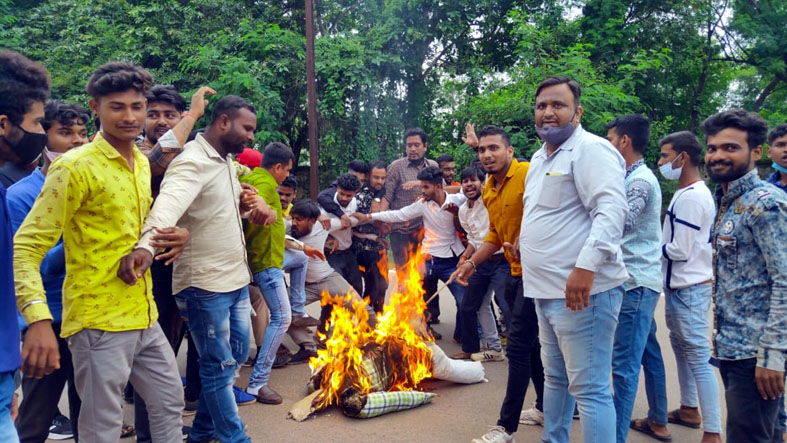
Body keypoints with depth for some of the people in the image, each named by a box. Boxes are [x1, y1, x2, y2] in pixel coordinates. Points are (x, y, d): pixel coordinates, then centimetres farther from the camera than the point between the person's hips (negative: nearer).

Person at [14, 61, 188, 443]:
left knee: (170, 403, 19)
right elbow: (26, 246, -17)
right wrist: (38, 318, -31)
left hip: (144, 317, 7)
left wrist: (171, 235, 2)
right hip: (99, 323, -7)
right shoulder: (75, 166, -13)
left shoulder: (142, 163, 10)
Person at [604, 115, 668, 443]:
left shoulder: (639, 180, -13)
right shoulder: (636, 178, 17)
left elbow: (623, 221, -29)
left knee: (624, 364, -9)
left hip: (636, 282, -10)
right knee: (646, 354, 19)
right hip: (639, 279, 10)